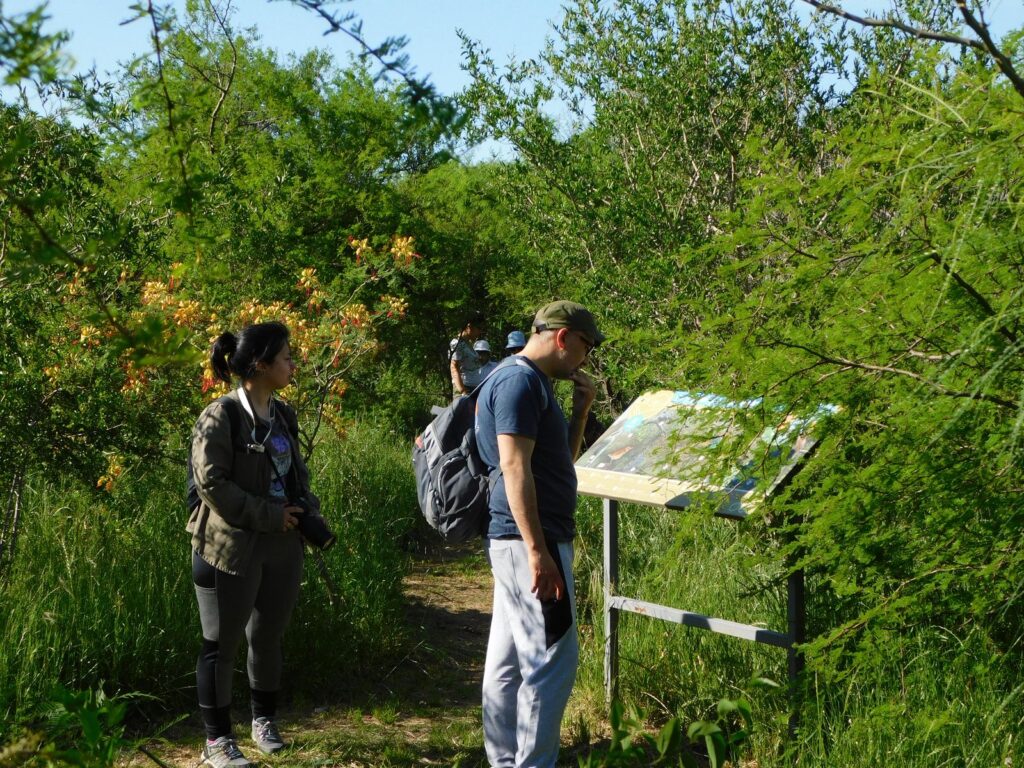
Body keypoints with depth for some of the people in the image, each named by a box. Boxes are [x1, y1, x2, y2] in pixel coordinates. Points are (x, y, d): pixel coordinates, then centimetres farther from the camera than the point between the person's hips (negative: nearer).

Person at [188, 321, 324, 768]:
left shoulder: (282, 415, 9)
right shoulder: (221, 417, -14)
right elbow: (211, 483, -18)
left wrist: (309, 513, 2)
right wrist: (269, 515, -17)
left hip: (282, 547, 7)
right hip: (230, 548, -7)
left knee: (268, 638, 17)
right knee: (221, 644, 3)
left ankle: (264, 720, 34)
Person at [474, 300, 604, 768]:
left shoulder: (530, 382, 18)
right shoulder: (520, 380, -14)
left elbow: (562, 459, 26)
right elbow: (514, 467, -22)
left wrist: (580, 412, 11)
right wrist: (538, 551, -24)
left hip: (515, 542, 10)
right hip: (528, 541, -10)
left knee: (507, 660, 13)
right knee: (552, 660, -6)